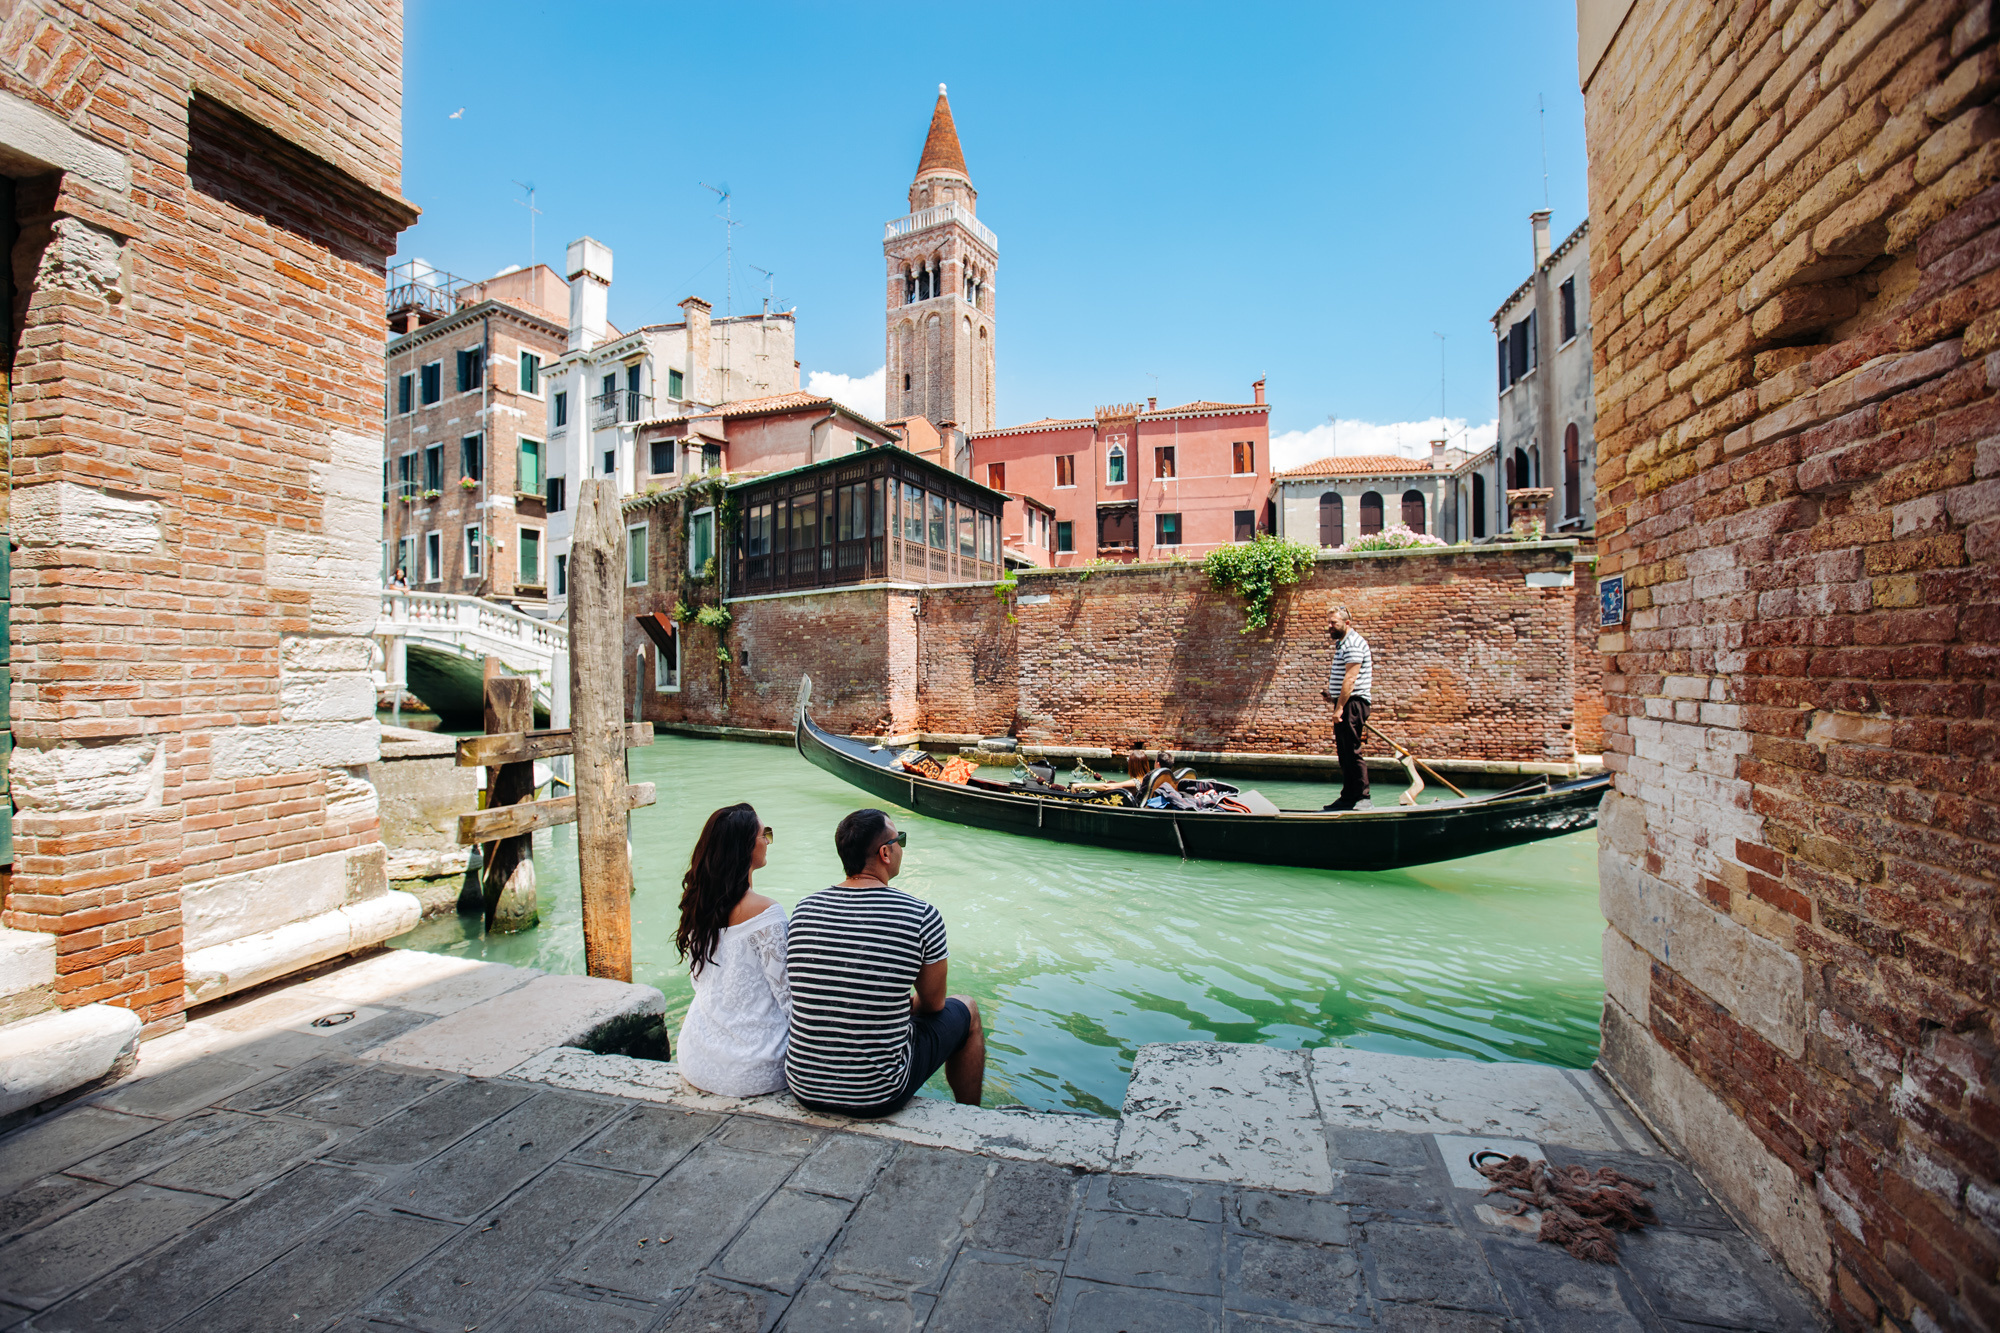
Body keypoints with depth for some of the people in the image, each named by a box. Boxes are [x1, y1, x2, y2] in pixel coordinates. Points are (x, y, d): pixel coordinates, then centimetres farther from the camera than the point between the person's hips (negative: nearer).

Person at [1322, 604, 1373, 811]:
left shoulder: (1353, 644, -13)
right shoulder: (1341, 643, 19)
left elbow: (1350, 679, -21)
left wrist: (1340, 708, -23)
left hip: (1352, 703, -11)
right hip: (1346, 703, 11)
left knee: (1351, 751, -10)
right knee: (1344, 752, 12)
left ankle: (1362, 798, -5)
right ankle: (1348, 798, 19)